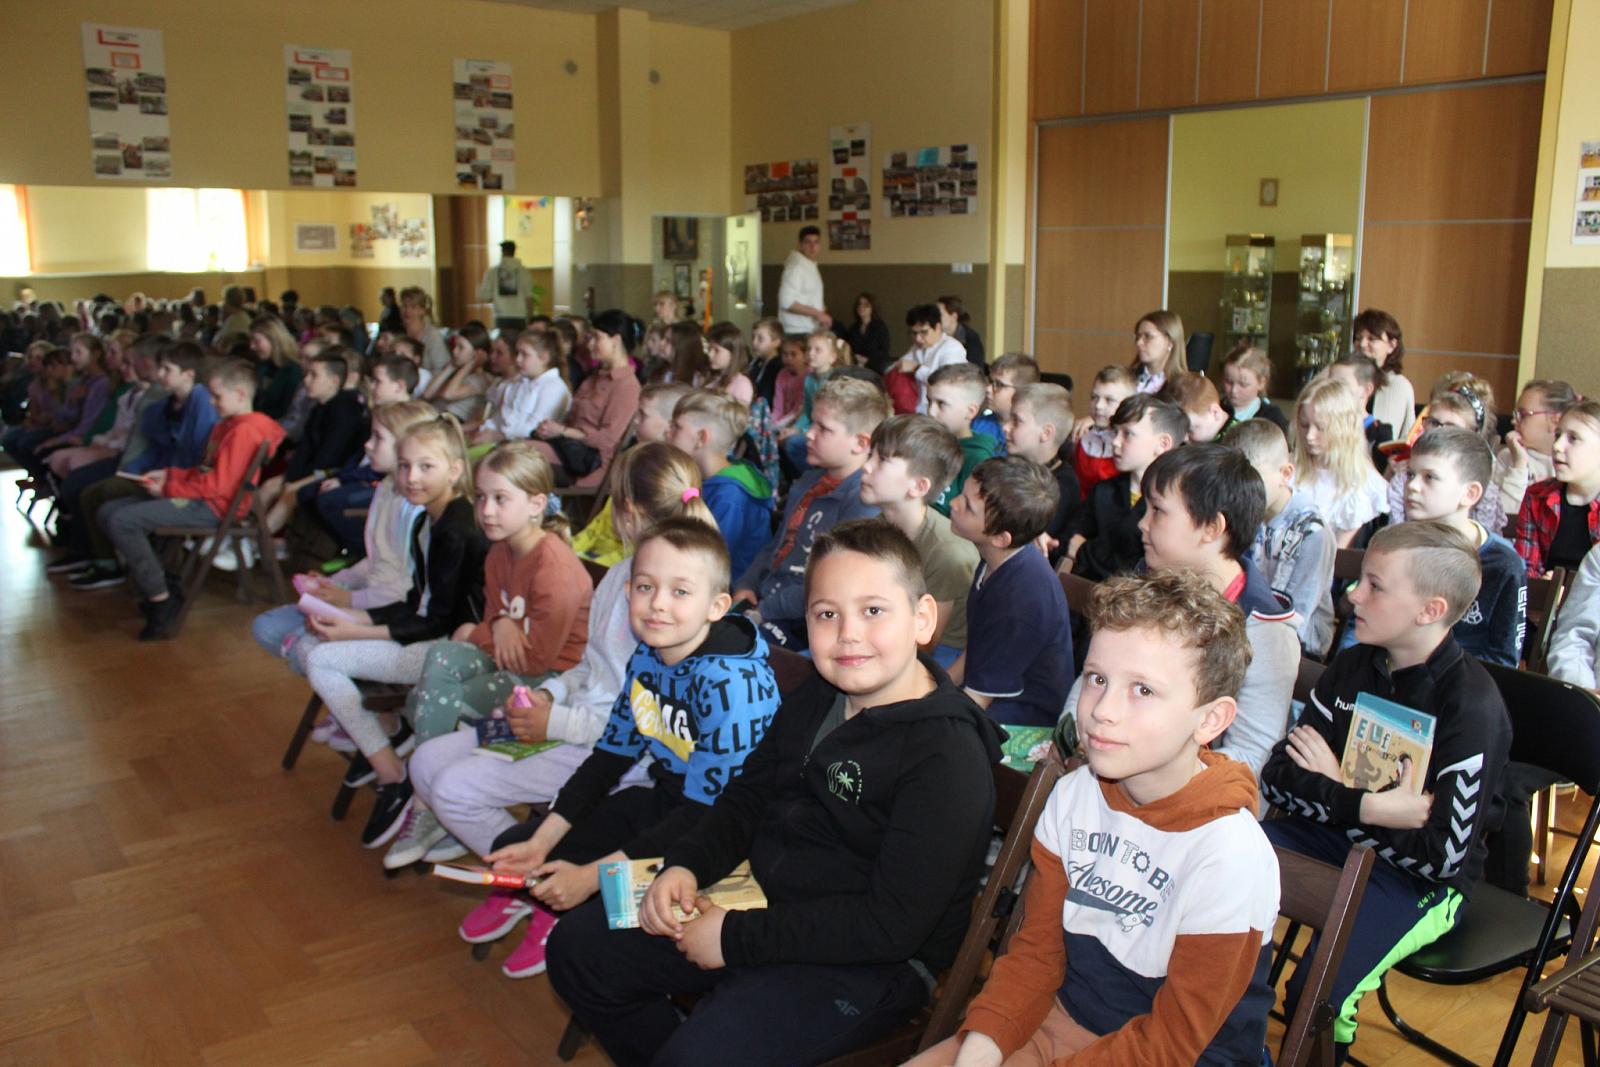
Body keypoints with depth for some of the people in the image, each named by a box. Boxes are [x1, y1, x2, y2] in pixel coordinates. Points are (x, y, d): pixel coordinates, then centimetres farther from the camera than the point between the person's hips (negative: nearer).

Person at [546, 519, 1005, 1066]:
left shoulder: (948, 755, -22)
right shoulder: (816, 699, 5)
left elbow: (893, 923, -24)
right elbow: (749, 795, 15)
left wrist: (738, 936, -21)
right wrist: (685, 865, -4)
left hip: (867, 964, -8)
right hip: (764, 901, 8)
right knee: (577, 947, 9)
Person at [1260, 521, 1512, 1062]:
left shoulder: (1472, 706, -19)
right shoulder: (1354, 664, 0)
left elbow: (1443, 856, -20)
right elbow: (1277, 774, -4)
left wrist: (1334, 793, -13)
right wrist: (1364, 804, -21)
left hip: (1417, 881, -6)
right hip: (1329, 835, 6)